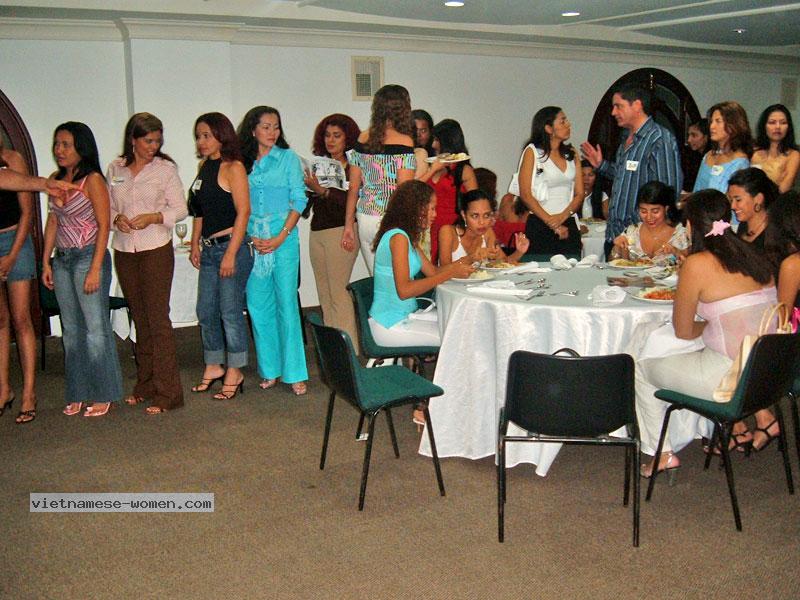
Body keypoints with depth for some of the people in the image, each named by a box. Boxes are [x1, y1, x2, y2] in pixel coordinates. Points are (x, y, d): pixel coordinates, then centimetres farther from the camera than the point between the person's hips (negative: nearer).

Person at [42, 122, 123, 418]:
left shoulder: (93, 180, -10)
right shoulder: (56, 179, 10)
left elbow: (103, 226, -12)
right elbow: (53, 221, 14)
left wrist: (95, 269, -16)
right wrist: (46, 262, 10)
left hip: (88, 257, -7)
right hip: (62, 260, 7)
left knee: (95, 328, -1)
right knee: (71, 330, 12)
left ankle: (103, 395, 10)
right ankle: (78, 393, 22)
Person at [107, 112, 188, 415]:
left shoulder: (165, 168, -1)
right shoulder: (115, 168, 9)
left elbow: (181, 209, -2)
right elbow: (108, 206, 13)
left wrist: (153, 217, -17)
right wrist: (117, 219, -8)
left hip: (156, 250, -4)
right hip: (124, 251, 4)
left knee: (157, 318, -7)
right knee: (140, 319, 11)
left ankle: (167, 393, -3)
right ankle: (145, 385, 21)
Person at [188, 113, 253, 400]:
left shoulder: (233, 168, -9)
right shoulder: (204, 167, 14)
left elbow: (243, 211, -14)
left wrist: (231, 254, -17)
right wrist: (195, 244, 13)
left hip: (231, 246, -8)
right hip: (209, 248, 8)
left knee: (230, 311, -2)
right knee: (206, 310, 11)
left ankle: (234, 372, 10)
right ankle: (214, 365, 26)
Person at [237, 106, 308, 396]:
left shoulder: (288, 158, 2)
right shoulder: (242, 162, 9)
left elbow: (299, 200, -1)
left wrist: (280, 237, -10)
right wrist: (251, 238, -6)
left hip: (284, 237, -3)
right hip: (252, 240, 3)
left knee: (286, 303, -4)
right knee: (258, 304, 4)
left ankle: (294, 372, 3)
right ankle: (269, 369, 16)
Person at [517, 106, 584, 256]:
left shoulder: (571, 153, 14)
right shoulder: (532, 151, 0)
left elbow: (579, 194, 9)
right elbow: (525, 195, -8)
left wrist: (563, 216, -10)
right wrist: (551, 222, -12)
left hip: (569, 225, 4)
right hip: (540, 226, -4)